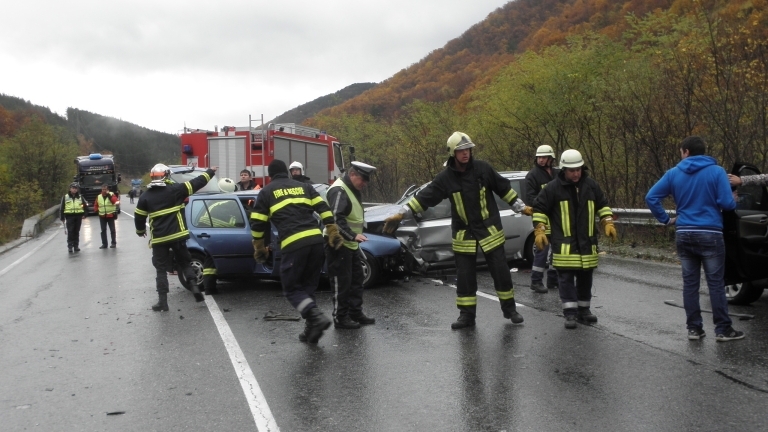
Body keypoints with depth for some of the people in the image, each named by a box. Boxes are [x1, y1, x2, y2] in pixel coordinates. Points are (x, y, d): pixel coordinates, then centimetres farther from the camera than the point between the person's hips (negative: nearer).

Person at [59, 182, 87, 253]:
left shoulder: (80, 197, 9)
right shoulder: (65, 197, 3)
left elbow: (85, 206, 15)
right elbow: (61, 207, 4)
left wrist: (84, 214, 4)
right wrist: (62, 217, 0)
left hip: (78, 216, 2)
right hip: (69, 216, -2)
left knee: (76, 232, 7)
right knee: (70, 232, -8)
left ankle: (76, 246, 13)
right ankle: (70, 246, -7)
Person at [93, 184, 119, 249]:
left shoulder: (111, 195, -4)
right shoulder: (98, 197, 7)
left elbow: (115, 201, -23)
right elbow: (96, 205, 18)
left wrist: (109, 195, -24)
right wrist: (96, 211, 3)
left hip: (110, 215, -4)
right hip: (102, 216, 4)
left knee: (112, 230, 0)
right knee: (103, 230, 6)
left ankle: (114, 243, 8)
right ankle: (104, 244, 11)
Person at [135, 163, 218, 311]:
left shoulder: (145, 197, 1)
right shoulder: (175, 189, -4)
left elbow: (139, 217, 6)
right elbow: (196, 183, 1)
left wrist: (140, 231, 27)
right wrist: (210, 172, 15)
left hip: (158, 239, 0)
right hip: (177, 235, 0)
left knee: (161, 269, 7)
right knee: (185, 263, 16)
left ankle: (162, 301, 4)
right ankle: (194, 287, -3)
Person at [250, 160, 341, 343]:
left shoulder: (266, 192, 14)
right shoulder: (304, 186, 23)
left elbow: (257, 223, 11)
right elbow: (323, 208, 12)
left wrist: (259, 248, 20)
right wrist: (332, 232, 11)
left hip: (293, 243, -4)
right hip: (316, 239, 5)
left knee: (291, 288, 5)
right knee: (308, 286, 15)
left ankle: (317, 316, -17)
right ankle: (312, 330, 11)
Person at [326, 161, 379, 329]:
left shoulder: (353, 190, 15)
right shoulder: (339, 191, -19)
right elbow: (336, 219, -28)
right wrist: (353, 236, -32)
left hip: (351, 245, 10)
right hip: (339, 245, -10)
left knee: (356, 279, 15)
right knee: (341, 282, -4)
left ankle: (356, 313, 24)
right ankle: (340, 318, 4)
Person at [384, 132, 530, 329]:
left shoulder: (483, 168, -6)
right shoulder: (446, 177, -6)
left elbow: (504, 189, 5)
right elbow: (425, 197, -6)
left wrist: (522, 207, 9)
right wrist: (401, 213, -11)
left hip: (489, 230, 0)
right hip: (463, 234, 1)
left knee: (501, 271, 4)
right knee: (464, 276, 3)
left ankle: (509, 309, 20)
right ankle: (467, 315, 14)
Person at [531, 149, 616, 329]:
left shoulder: (591, 185, 5)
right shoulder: (553, 188, -6)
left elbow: (602, 205, 17)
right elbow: (539, 209, 0)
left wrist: (608, 223, 6)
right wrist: (539, 231, -8)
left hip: (587, 242, 4)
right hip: (564, 243, -4)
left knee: (585, 277, 11)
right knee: (566, 278, -6)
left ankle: (583, 310, 24)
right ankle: (570, 312, -2)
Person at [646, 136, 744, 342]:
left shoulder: (673, 173, 3)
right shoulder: (716, 171, -6)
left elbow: (651, 197, -1)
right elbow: (727, 203, -12)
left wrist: (665, 219, 8)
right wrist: (733, 201, 11)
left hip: (684, 234, 3)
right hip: (710, 234, -3)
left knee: (690, 283, 8)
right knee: (716, 283, 2)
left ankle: (694, 328, 11)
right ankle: (723, 330, 4)